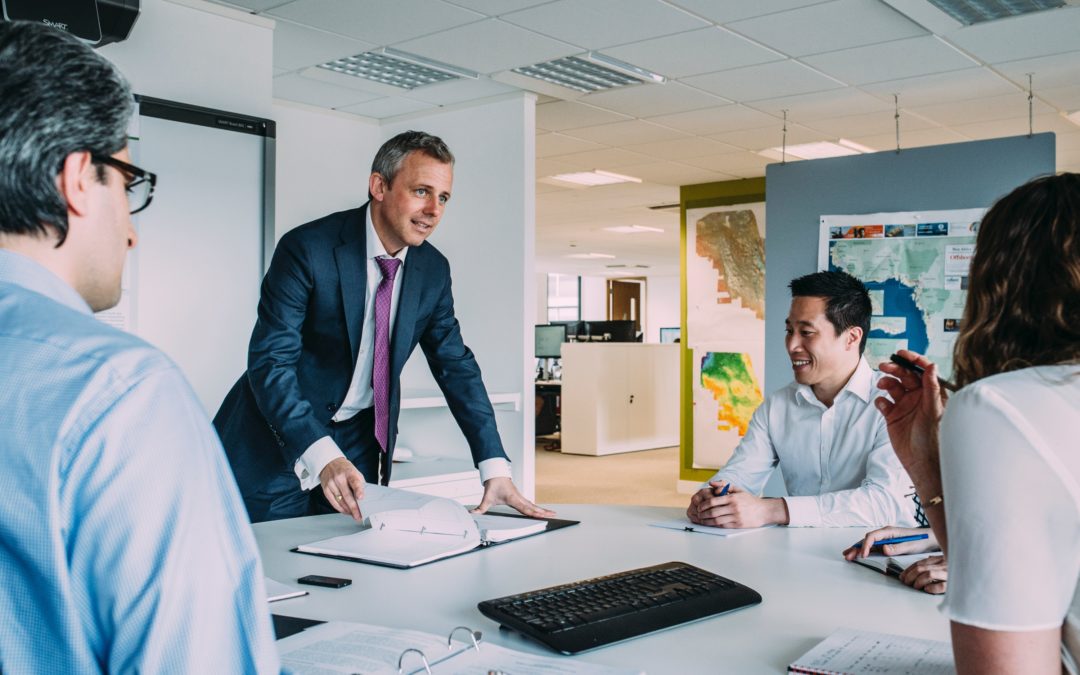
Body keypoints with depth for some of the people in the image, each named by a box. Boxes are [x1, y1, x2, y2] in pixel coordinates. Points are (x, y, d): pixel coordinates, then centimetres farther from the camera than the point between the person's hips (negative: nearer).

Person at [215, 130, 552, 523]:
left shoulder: (433, 269, -2)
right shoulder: (308, 249, -20)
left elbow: (456, 366, 1)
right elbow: (270, 361, -24)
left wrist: (495, 470, -8)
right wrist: (323, 456, -37)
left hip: (356, 441, 5)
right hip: (278, 435, -4)